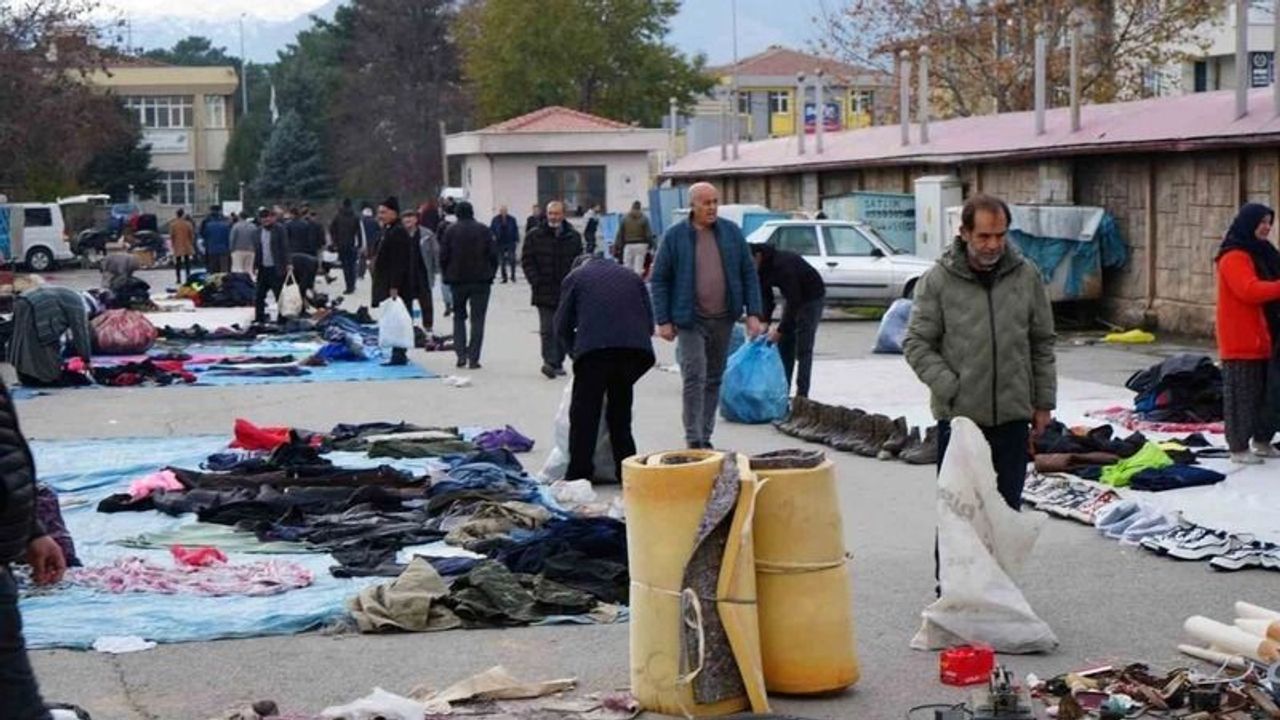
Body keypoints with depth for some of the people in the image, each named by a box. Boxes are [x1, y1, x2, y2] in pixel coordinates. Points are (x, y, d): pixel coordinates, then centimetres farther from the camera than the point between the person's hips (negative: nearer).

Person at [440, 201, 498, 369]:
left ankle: (461, 355, 4)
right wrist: (491, 274, 7)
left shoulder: (451, 231, -2)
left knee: (459, 317, 15)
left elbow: (443, 256, -3)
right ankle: (473, 358, -5)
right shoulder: (484, 231, -1)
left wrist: (448, 275, 9)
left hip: (457, 281, 1)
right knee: (477, 319, 2)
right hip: (481, 281, -1)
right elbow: (493, 255, -3)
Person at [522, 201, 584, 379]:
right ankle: (550, 361, -13)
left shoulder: (573, 237, 7)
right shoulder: (534, 236, 2)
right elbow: (527, 261, 1)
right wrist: (536, 281, -10)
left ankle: (558, 362, 17)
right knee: (547, 329, -9)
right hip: (544, 291, -2)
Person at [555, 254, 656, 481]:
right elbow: (649, 323, 19)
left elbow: (562, 326, 12)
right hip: (636, 349, 4)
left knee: (584, 415, 5)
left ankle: (579, 475, 4)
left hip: (595, 351, -4)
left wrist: (575, 352, 26)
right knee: (620, 414, 17)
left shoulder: (575, 277, 16)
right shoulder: (632, 277, 26)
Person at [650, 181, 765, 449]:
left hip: (723, 319, 4)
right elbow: (659, 279, 0)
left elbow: (749, 273, 7)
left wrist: (753, 313, 0)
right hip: (691, 319, -4)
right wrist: (663, 320, -6)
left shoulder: (731, 232, 4)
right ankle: (694, 440, -8)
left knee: (714, 379, 10)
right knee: (695, 377, -11)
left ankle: (705, 437, 20)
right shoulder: (675, 236, -3)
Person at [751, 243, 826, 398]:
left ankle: (801, 395, -12)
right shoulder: (761, 269, -9)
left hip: (812, 297, -8)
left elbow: (794, 301, -34)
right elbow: (766, 298, -3)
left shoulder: (782, 265, -34)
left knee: (803, 348, -12)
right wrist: (765, 323, -19)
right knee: (784, 345, 4)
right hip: (791, 297, 8)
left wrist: (780, 330, -34)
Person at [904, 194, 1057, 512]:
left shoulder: (1027, 276, 4)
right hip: (958, 415, -2)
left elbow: (1042, 343, 10)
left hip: (1012, 417, 3)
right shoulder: (938, 280, -5)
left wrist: (1044, 403, 9)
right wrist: (951, 389, -13)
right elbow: (916, 344, -3)